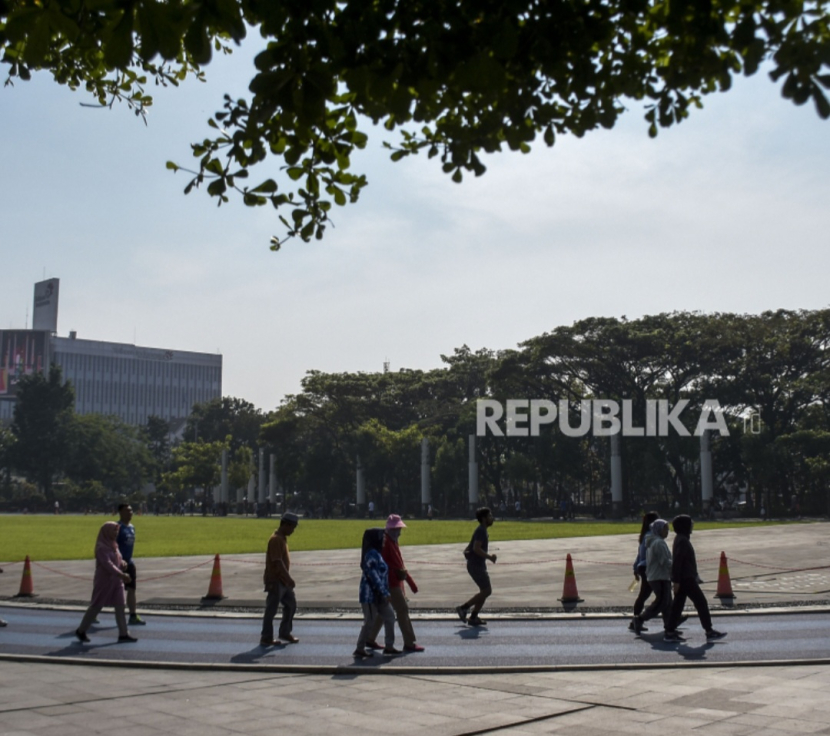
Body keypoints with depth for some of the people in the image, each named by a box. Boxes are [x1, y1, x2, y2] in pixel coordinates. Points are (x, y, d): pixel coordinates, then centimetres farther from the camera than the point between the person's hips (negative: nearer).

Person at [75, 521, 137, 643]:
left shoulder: (113, 545, 11)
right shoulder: (102, 547, -16)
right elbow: (107, 564, -27)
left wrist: (123, 564, -9)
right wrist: (122, 575, -36)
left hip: (116, 581, 8)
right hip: (104, 581, -7)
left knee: (120, 606, 2)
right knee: (96, 607, 3)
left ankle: (123, 634, 3)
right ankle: (81, 631, 20)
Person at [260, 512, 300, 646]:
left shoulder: (283, 538, 11)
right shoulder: (276, 540, -19)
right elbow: (277, 562, -26)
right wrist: (289, 578, -27)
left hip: (283, 580, 10)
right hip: (275, 581, -10)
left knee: (291, 605, 15)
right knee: (271, 610, -2)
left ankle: (285, 633, 26)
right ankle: (266, 638, 7)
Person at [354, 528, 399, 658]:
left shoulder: (376, 553, 13)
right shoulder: (372, 554, -18)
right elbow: (373, 575, -23)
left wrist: (384, 593, 19)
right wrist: (383, 593, -22)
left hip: (377, 595, 10)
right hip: (370, 594, -10)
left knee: (389, 617, 13)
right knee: (369, 622, -3)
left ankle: (389, 646, 19)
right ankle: (359, 649, 7)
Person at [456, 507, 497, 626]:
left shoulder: (482, 531, 16)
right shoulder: (481, 531, -14)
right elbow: (476, 548, -26)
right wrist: (489, 557, -19)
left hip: (479, 565, 10)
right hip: (476, 566, -10)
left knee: (486, 591, 10)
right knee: (486, 591, -9)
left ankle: (473, 617, 12)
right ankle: (463, 608, -2)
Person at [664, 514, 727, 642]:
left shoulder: (681, 539, 16)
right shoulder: (682, 541, -16)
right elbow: (677, 561, -21)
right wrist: (676, 581, -23)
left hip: (683, 579, 10)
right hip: (686, 579, -10)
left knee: (678, 605, 9)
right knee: (701, 603, -3)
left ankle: (670, 632, 8)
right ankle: (709, 631, 2)